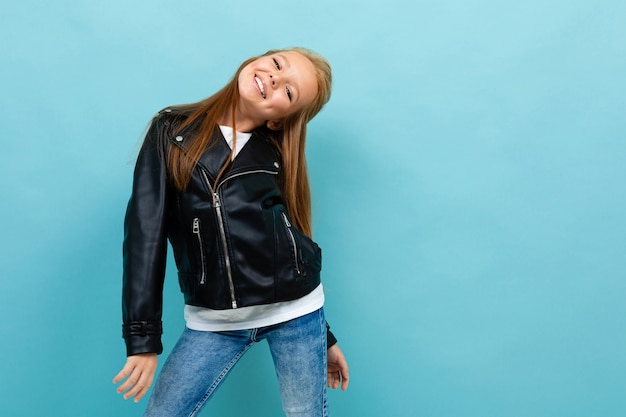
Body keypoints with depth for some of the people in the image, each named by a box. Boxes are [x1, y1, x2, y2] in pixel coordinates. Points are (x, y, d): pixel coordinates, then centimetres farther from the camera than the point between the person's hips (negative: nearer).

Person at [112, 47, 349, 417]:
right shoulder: (173, 131, 1)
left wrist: (325, 336, 13)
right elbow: (145, 233, -4)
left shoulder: (278, 152, 5)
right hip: (214, 321, 0)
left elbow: (297, 240, 10)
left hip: (295, 313, 1)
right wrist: (143, 338, -9)